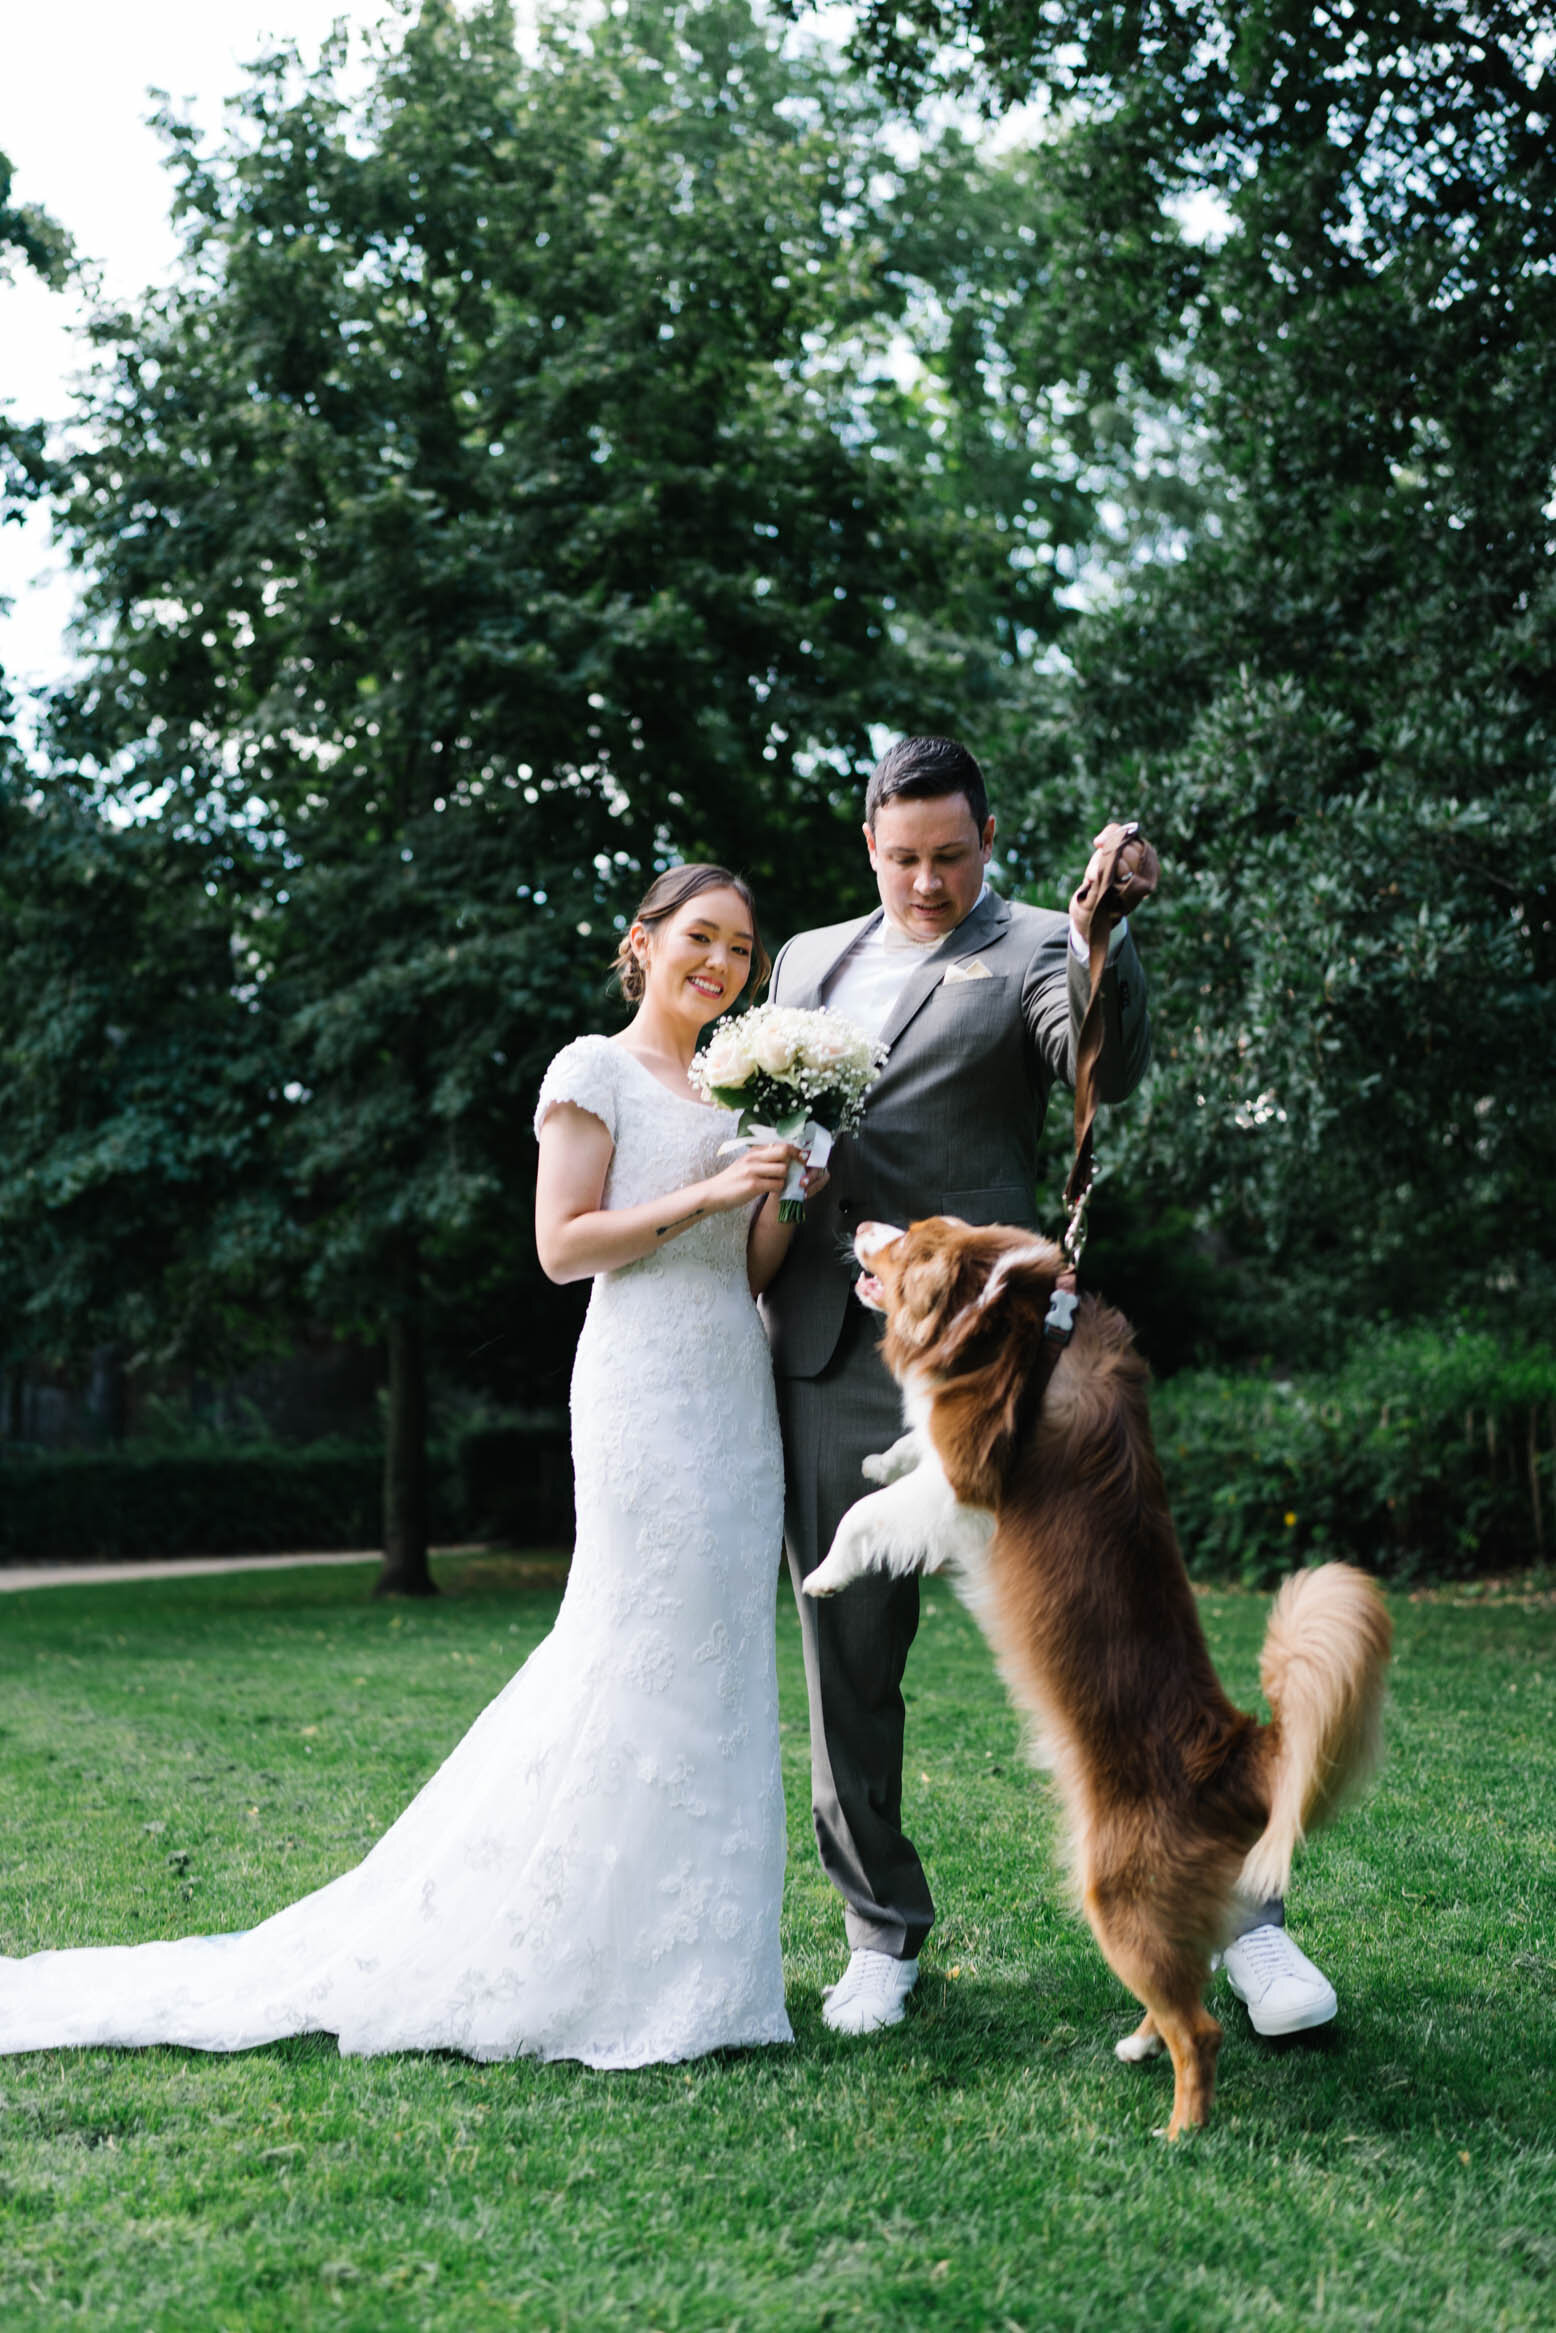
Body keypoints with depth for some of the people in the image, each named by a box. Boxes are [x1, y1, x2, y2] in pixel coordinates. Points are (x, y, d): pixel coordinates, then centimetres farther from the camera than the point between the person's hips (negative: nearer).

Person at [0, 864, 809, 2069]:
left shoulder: (739, 1089, 19)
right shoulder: (595, 1069, -1)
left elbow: (754, 1269, 17)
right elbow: (564, 1245, -9)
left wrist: (786, 1193, -2)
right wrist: (707, 1193, -14)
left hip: (737, 1395, 7)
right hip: (645, 1387, -7)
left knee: (715, 1660, 5)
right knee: (646, 1651, -9)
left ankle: (684, 1946, 13)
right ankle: (596, 1954, 1)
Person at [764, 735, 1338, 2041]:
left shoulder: (1030, 952, 3)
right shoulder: (808, 962, 19)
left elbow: (1111, 1072, -16)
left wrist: (1098, 931, -31)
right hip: (824, 1358, 5)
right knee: (848, 1666, 8)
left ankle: (1237, 1911, 3)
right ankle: (883, 1938, 22)